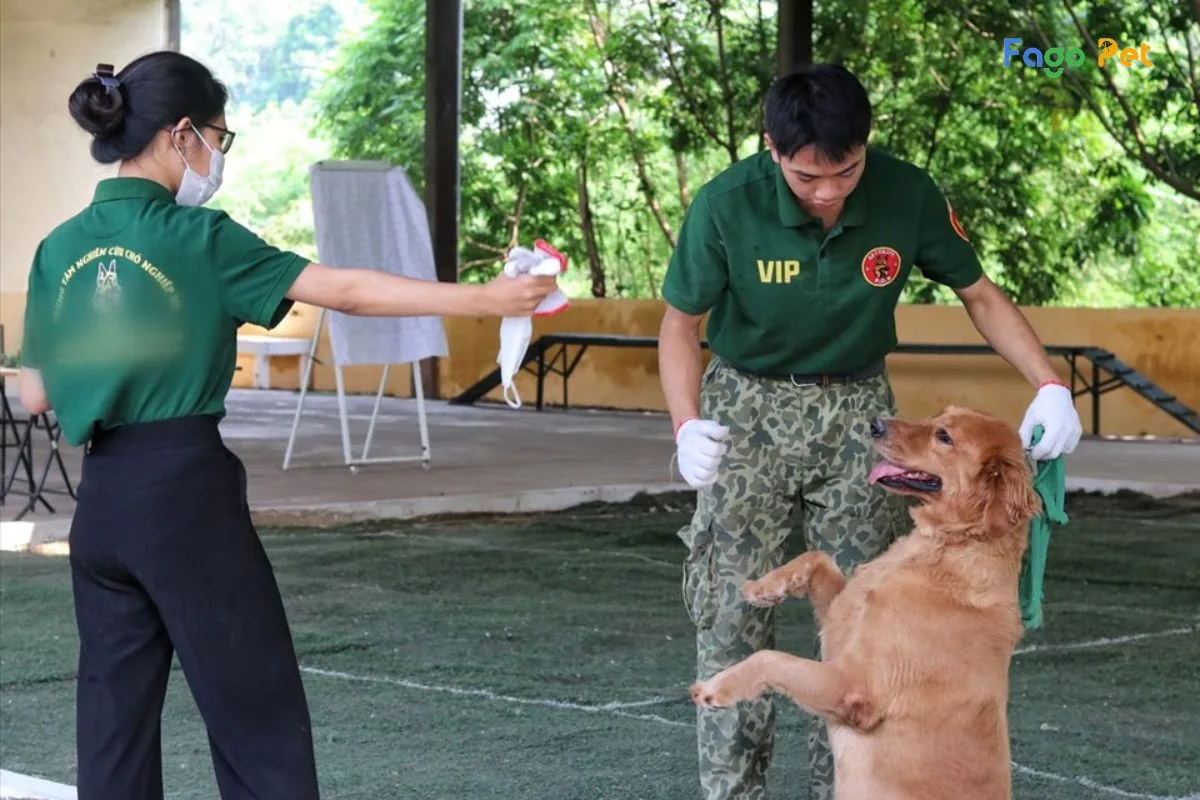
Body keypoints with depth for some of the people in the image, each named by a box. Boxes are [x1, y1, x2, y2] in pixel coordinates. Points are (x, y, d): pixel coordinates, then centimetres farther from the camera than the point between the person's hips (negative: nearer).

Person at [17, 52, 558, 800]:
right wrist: (481, 298, -9)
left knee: (115, 717, 10)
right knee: (259, 711, 2)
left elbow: (35, 396, 10)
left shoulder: (60, 248, 6)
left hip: (102, 501, 6)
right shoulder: (196, 237, -9)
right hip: (186, 493, -6)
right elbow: (343, 289, -11)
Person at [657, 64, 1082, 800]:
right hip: (749, 409, -2)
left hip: (859, 409, 2)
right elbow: (681, 325, -9)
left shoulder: (908, 195, -18)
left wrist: (1051, 386, -17)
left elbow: (980, 295, -3)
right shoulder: (727, 205, -22)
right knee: (735, 616, -4)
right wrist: (687, 425, -26)